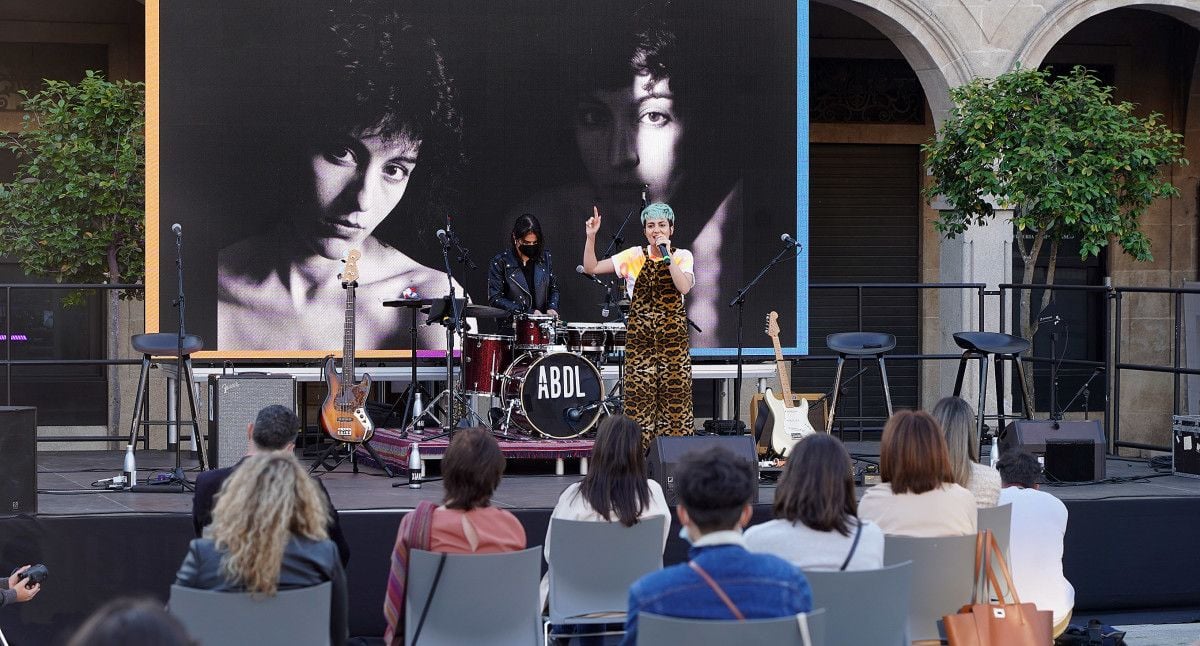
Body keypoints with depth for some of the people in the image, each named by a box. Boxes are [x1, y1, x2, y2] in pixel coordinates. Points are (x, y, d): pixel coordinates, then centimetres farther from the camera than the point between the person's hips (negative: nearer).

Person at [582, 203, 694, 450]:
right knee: (640, 395, -3)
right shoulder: (634, 256, 6)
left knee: (674, 394, -2)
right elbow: (591, 268, 3)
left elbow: (684, 287, -15)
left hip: (673, 337, -1)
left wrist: (667, 255, -16)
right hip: (640, 337, 1)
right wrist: (591, 236, -8)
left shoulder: (682, 256, 4)